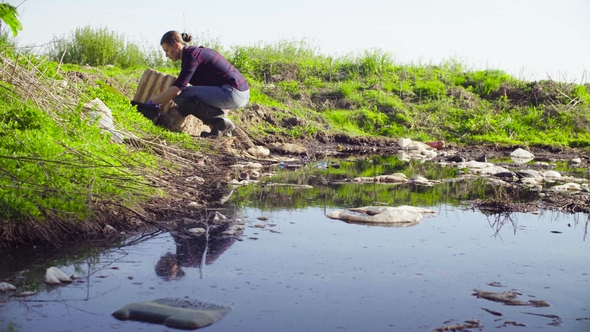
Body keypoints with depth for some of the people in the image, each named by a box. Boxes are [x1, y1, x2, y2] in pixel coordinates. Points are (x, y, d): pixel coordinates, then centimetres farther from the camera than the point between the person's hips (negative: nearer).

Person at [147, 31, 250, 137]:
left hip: (233, 94, -10)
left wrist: (152, 102, -8)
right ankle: (224, 128, 13)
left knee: (179, 95, -11)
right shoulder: (197, 52, 19)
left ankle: (221, 123, -9)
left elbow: (176, 89, -20)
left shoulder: (191, 55, -10)